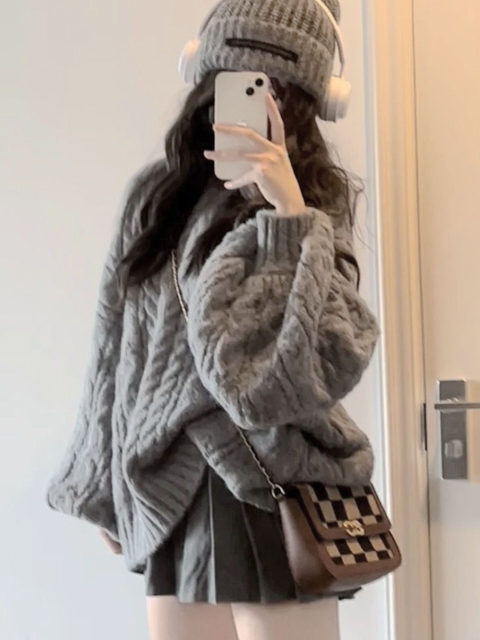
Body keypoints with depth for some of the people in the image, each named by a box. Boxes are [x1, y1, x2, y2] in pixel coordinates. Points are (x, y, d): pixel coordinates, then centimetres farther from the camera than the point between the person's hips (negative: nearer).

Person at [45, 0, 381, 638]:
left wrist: (290, 213, -21)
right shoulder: (157, 193, 7)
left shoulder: (317, 202, -3)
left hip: (274, 492, -4)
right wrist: (105, 487, 16)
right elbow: (117, 345, 13)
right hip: (172, 495, 4)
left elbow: (328, 363, -17)